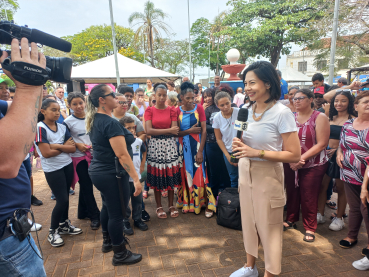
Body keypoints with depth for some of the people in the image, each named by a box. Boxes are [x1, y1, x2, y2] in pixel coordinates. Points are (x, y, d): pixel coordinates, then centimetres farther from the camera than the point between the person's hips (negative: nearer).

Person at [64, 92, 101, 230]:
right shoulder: (68, 122, -5)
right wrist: (77, 144, -15)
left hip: (93, 155, 3)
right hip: (79, 157, -3)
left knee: (86, 186, 15)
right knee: (86, 187, 2)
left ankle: (83, 212, 33)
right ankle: (95, 216, 14)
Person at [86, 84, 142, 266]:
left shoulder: (94, 120, 7)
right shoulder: (110, 123, -23)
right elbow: (122, 155, -26)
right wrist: (136, 179, -24)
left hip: (98, 171, 10)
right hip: (111, 174, -10)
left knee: (108, 206, 25)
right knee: (117, 213, 4)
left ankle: (108, 241, 44)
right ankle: (120, 255, 21)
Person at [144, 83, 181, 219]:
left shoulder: (172, 110, 4)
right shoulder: (149, 110, 2)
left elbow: (175, 130, -6)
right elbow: (148, 131, -11)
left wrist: (157, 131, -11)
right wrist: (168, 130, -13)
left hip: (170, 146, 1)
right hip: (155, 146, -1)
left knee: (171, 175, 5)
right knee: (157, 176, 5)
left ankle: (171, 205, 23)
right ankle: (159, 206, 22)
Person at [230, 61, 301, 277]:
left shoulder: (282, 112, -16)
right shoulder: (249, 110, 3)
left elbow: (294, 155, -16)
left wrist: (257, 153, -23)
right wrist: (240, 145, -7)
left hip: (268, 175, -6)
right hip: (245, 172, 6)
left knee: (269, 225, 9)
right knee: (249, 220, 19)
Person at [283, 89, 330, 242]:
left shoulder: (320, 118, -5)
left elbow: (321, 144, -12)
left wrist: (302, 158, -18)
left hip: (313, 165, -3)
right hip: (290, 165, 3)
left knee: (308, 197, 3)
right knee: (292, 192, 12)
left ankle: (310, 228, 21)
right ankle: (291, 220, 32)